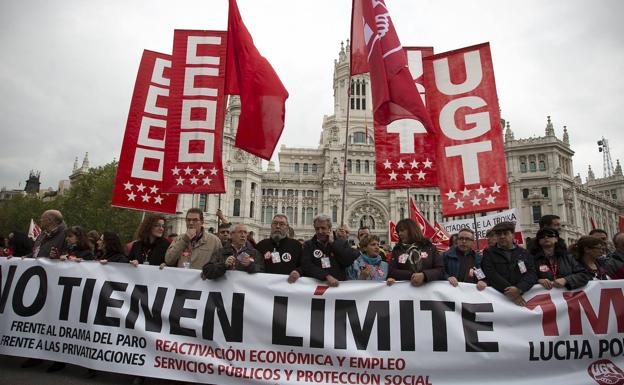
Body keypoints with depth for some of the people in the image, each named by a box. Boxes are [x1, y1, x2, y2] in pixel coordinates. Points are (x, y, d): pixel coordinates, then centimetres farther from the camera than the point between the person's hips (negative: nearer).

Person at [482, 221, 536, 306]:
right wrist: (508, 292, -15)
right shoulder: (489, 253, 9)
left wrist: (519, 289, -14)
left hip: (523, 297, 2)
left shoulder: (524, 253, 16)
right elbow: (492, 275, -4)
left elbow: (531, 274, 3)